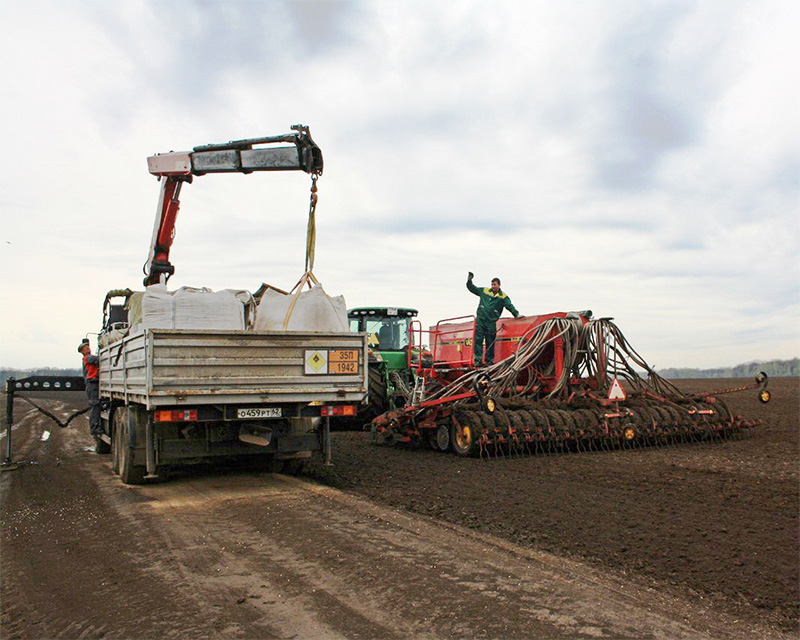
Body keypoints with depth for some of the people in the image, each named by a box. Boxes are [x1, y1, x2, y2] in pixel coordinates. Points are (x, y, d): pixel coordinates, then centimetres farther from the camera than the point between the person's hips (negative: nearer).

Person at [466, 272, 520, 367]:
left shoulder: (503, 297, 4)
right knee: (478, 340, -4)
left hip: (492, 322, -2)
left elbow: (510, 306, -5)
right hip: (480, 319, 2)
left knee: (490, 342, 2)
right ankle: (478, 360, -2)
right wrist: (469, 281, 8)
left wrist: (516, 314, -18)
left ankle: (489, 360, 10)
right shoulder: (484, 291, 12)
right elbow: (473, 288, 21)